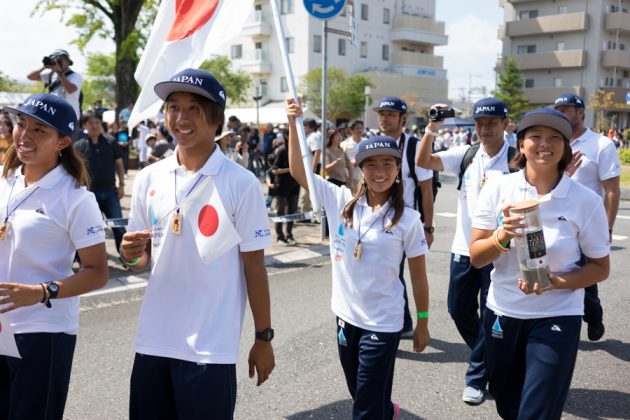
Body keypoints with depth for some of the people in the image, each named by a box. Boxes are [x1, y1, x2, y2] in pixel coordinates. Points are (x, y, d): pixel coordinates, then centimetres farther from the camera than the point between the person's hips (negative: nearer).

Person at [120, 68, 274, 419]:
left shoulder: (241, 183, -9)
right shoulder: (149, 178, 3)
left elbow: (254, 265, -5)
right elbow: (145, 257, 12)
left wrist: (264, 338, -2)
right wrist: (133, 254, -11)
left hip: (211, 348, -4)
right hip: (153, 342, 4)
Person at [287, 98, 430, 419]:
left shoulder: (408, 219, -10)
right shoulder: (341, 201, -5)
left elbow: (418, 275, -4)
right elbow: (298, 171, -9)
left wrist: (422, 323, 1)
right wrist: (294, 123, -17)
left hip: (383, 323, -4)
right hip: (346, 316, 4)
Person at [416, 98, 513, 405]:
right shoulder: (465, 155, 4)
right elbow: (423, 162, -5)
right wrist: (432, 129, -16)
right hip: (463, 247, 5)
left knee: (490, 315, 4)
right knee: (459, 310, 14)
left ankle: (477, 377, 19)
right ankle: (490, 358, 37)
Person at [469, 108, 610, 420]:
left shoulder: (585, 200, -10)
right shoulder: (497, 189, -7)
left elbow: (600, 268, -1)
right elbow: (476, 257, -5)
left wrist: (556, 282, -19)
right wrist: (502, 236, -26)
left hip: (557, 318, -2)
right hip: (502, 313, 3)